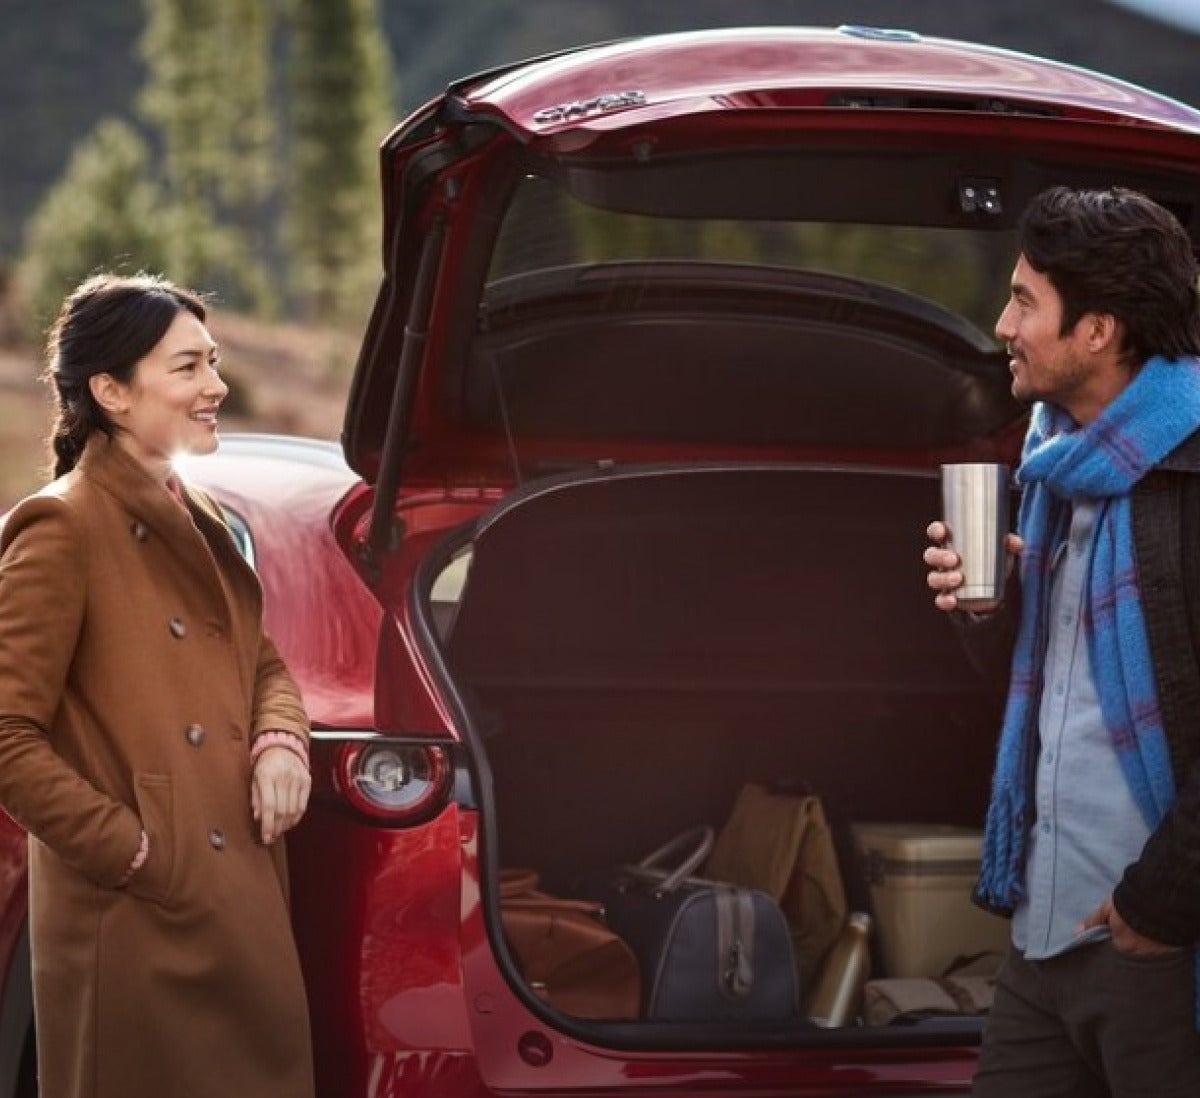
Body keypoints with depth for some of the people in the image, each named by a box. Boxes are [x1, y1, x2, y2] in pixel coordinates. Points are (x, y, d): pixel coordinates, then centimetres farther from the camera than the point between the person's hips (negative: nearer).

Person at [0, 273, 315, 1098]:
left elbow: (263, 663, 24)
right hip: (140, 932, -8)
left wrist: (281, 741, 2)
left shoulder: (197, 522, 15)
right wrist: (130, 852, -16)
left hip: (241, 911, 8)